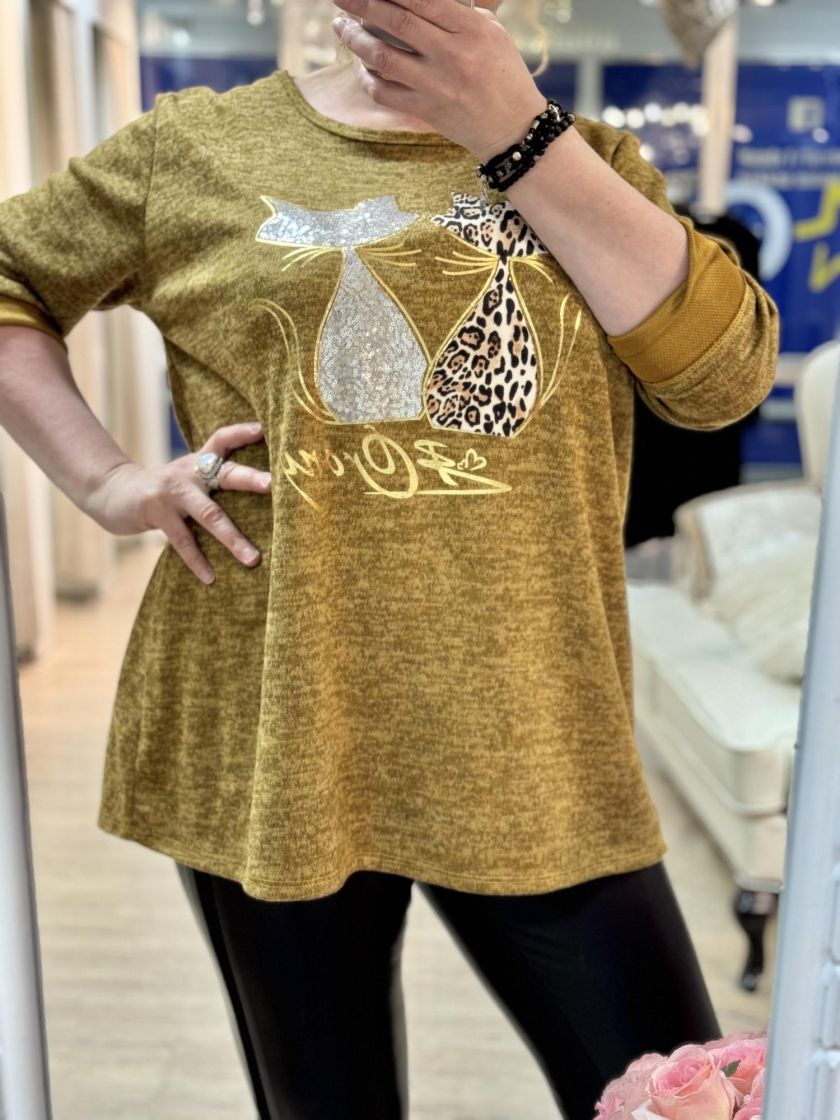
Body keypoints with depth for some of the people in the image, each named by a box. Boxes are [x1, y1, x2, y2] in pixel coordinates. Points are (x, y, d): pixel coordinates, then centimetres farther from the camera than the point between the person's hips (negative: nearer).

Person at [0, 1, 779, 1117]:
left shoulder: (586, 160, 9)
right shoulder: (195, 150, 6)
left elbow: (727, 372, -6)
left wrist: (518, 133, -11)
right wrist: (107, 482, -1)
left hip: (533, 747, 1)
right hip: (269, 739, 0)